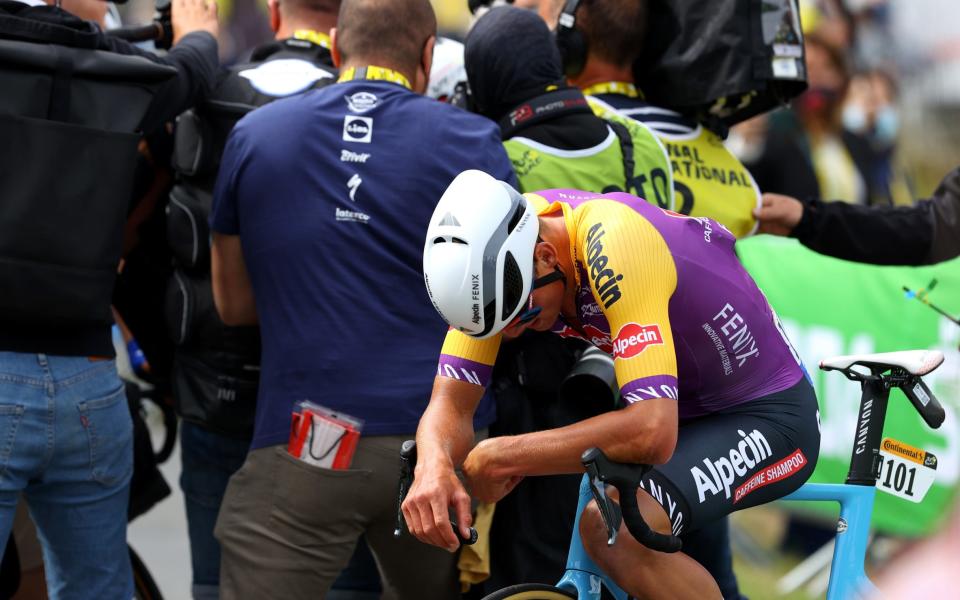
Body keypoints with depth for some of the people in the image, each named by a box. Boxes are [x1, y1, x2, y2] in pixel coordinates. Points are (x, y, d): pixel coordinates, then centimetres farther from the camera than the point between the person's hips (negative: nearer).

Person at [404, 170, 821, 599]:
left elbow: (652, 433, -42)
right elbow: (451, 402, -12)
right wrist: (434, 468, -36)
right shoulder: (495, 251, -13)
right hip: (685, 409, 8)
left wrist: (498, 458, -34)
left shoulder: (614, 245, -34)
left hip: (765, 416, -8)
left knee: (617, 529, -30)